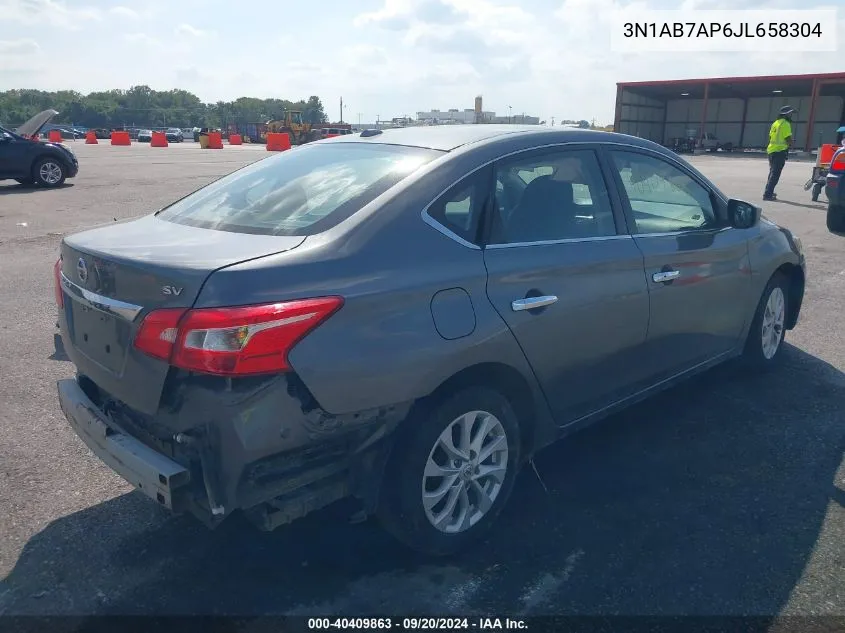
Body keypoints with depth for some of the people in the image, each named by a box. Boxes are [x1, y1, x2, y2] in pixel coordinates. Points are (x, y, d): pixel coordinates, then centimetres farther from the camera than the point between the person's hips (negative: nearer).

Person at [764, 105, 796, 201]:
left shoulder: (775, 123, 14)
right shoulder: (785, 124, -12)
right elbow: (789, 139, -18)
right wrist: (790, 144, 3)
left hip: (771, 150, 9)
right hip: (780, 151, -9)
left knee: (772, 172, 21)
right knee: (775, 174, -8)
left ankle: (768, 192, 29)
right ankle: (768, 194, -13)